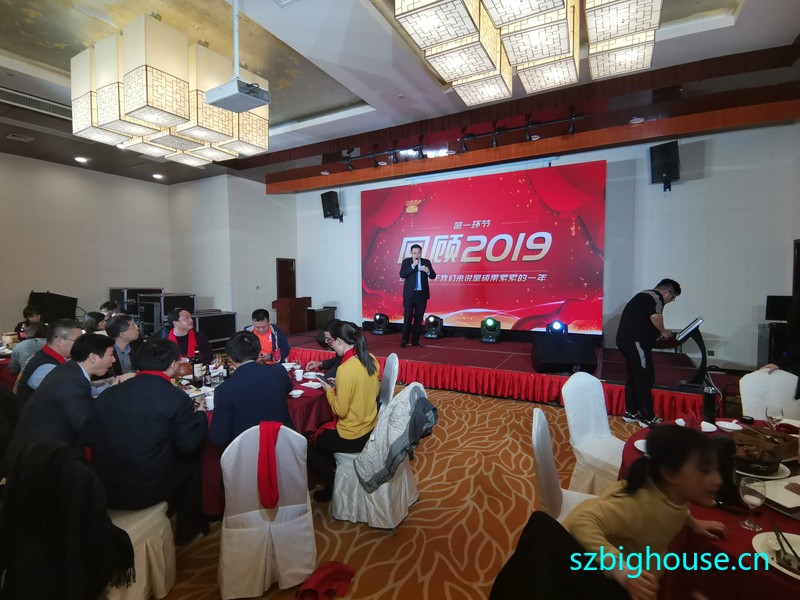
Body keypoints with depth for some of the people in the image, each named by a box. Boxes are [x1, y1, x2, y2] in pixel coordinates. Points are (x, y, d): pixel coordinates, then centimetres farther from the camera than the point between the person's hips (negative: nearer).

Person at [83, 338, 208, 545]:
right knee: (192, 460, 19)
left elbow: (89, 439, 5)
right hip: (149, 491, -5)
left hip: (104, 490, 5)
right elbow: (189, 445, -11)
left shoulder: (107, 395, -3)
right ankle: (188, 529, 31)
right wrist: (200, 415, 6)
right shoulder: (177, 398, -16)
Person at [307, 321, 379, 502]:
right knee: (323, 432, 29)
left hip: (352, 436, -8)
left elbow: (340, 410, -22)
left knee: (309, 444, 15)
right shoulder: (371, 359, -4)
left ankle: (332, 488, 25)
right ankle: (333, 474, 38)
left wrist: (329, 389, -7)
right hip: (370, 428, 8)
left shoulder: (345, 369, -28)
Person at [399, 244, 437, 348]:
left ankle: (415, 340, 14)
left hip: (422, 294, 2)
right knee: (408, 317, -3)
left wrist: (427, 271, -19)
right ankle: (404, 340, 8)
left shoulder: (426, 262, 6)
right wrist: (412, 266, -21)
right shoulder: (406, 262, 1)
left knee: (419, 318, 5)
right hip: (409, 294, -2)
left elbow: (433, 276, 1)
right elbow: (402, 275, -12)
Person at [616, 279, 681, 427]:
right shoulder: (656, 296, -4)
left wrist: (659, 332, 21)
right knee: (644, 378, -3)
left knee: (633, 376, 16)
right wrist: (663, 331, -6)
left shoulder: (644, 295, 25)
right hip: (635, 341, -10)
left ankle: (631, 413, 23)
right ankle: (648, 418, 4)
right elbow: (655, 316, -23)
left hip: (625, 339, 10)